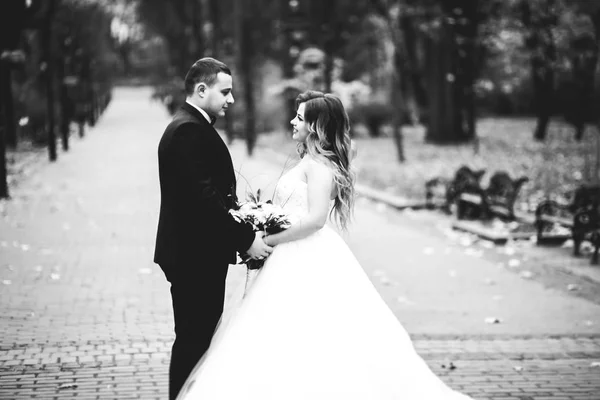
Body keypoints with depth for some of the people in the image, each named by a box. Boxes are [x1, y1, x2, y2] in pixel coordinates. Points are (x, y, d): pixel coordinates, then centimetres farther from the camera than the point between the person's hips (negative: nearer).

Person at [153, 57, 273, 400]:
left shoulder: (189, 127, 16)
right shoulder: (190, 130, -17)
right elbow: (204, 197, -24)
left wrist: (244, 232, 11)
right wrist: (246, 239, -20)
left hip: (194, 254, 11)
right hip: (196, 256, -11)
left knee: (197, 339, 14)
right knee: (194, 340, -5)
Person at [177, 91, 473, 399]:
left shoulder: (318, 162, -12)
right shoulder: (310, 161, 17)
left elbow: (315, 218, -22)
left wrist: (268, 240, -17)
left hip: (309, 264, -10)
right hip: (299, 260, 10)